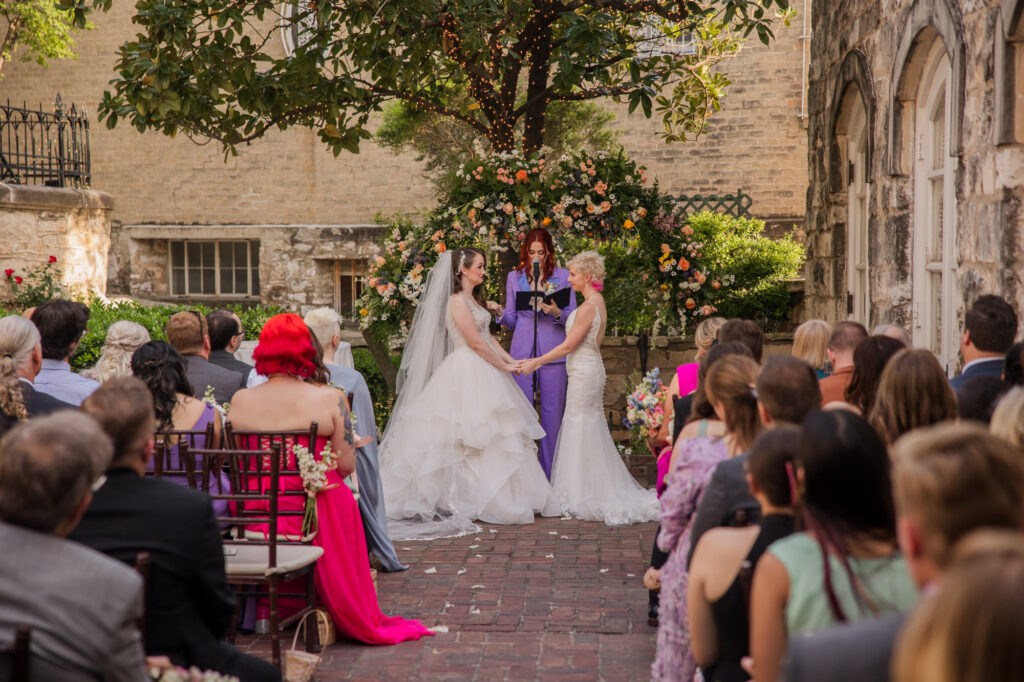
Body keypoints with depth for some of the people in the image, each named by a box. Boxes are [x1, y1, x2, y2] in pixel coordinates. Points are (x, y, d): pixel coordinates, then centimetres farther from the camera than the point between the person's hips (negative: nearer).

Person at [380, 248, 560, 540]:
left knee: (488, 435, 8)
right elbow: (475, 343, -17)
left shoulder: (472, 299, 16)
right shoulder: (458, 301, -14)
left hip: (481, 371, 10)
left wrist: (512, 360, 8)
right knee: (470, 434, -8)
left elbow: (487, 336, 17)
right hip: (467, 371, -10)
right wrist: (503, 366, -9)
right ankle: (469, 497, -4)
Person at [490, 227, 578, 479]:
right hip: (522, 351, 1)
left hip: (553, 352, -1)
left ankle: (550, 475, 7)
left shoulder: (563, 277, 8)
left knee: (552, 411, -1)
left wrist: (557, 313, -14)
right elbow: (512, 321, 13)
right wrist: (499, 312, -8)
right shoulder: (514, 278, 13)